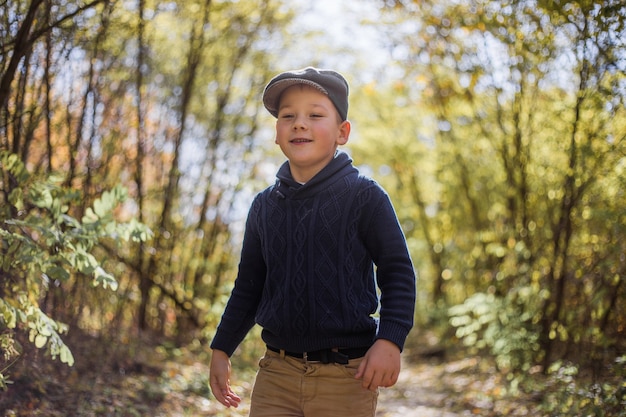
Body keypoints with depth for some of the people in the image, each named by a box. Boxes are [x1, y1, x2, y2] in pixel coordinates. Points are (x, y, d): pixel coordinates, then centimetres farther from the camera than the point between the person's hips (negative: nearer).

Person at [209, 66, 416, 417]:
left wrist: (390, 340, -16)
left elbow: (398, 272, -4)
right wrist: (222, 349, 19)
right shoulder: (264, 205, 11)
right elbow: (249, 285, 19)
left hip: (346, 377, -4)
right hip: (277, 374, 4)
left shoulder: (363, 196, -4)